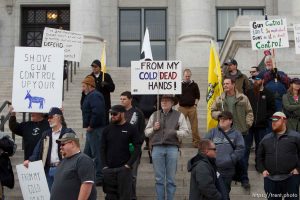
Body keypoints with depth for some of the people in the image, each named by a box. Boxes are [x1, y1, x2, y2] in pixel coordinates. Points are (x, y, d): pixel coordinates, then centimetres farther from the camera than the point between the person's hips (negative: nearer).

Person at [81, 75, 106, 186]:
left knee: (97, 154, -6)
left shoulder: (94, 96, -16)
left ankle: (99, 178, -1)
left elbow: (97, 112, -29)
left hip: (95, 130, -11)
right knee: (87, 153, 17)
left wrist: (90, 126, -21)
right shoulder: (90, 96, 18)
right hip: (92, 130, 11)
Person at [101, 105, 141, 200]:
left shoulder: (131, 129, 0)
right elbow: (103, 148, 10)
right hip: (109, 169, 3)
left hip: (124, 169, -3)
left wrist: (128, 164, -11)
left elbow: (137, 148, -4)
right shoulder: (107, 129, 10)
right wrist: (105, 165, 1)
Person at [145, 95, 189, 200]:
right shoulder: (154, 115, 17)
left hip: (172, 148, -2)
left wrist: (175, 132, -16)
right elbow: (146, 132, 18)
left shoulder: (179, 115, 10)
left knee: (171, 178, 1)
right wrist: (153, 129, -3)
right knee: (159, 178, 3)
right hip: (157, 148, 2)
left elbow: (185, 131, 3)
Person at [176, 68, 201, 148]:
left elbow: (197, 96, 13)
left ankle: (196, 141, 7)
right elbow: (176, 96, 9)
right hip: (182, 108, 0)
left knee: (194, 126, 0)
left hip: (192, 108, 1)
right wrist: (178, 104, 0)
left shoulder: (194, 85, 8)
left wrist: (195, 104, 1)